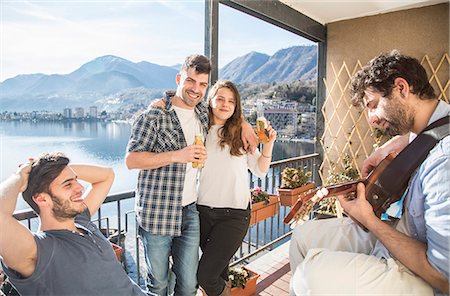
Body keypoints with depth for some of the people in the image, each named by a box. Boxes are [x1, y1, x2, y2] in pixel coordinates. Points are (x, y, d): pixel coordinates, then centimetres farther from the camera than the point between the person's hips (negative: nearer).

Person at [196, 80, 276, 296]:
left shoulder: (241, 134, 0)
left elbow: (260, 171, 4)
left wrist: (268, 144, -12)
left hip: (234, 214, -2)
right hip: (203, 210, 2)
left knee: (205, 275, -6)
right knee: (219, 270, 17)